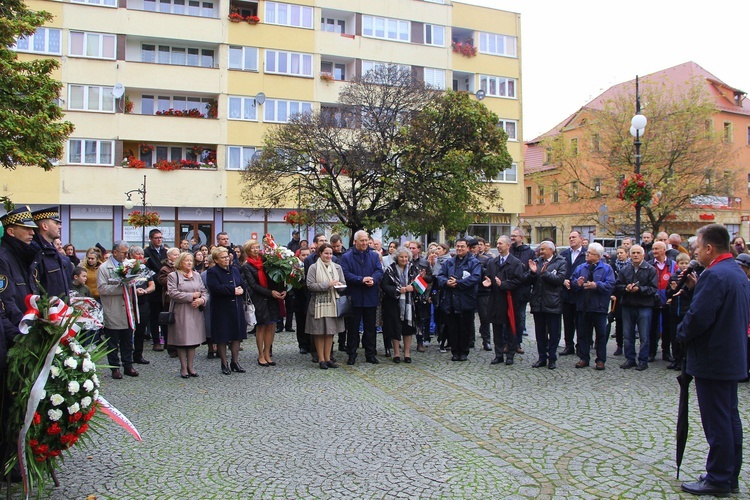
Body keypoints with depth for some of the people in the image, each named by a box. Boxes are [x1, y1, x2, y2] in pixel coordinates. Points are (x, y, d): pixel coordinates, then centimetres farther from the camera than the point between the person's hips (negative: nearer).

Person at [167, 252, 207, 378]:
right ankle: (183, 367, 11)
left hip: (195, 312, 4)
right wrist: (192, 296, -12)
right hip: (180, 313, -4)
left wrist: (201, 300, -12)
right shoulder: (173, 276, -1)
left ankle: (190, 366, 16)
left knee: (193, 339, 6)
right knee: (182, 340, 0)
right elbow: (173, 293, -13)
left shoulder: (197, 275, 13)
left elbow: (204, 291, 10)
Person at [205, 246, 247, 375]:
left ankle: (235, 362, 18)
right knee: (222, 337, 2)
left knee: (237, 335, 7)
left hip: (236, 308, 5)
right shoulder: (212, 272, -6)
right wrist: (233, 290, -15)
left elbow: (243, 285, 10)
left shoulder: (235, 270, 13)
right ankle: (224, 364, 14)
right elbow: (215, 288, -20)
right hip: (221, 309, -5)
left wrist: (240, 290, -13)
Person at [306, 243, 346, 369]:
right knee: (319, 332, 1)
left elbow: (343, 283, 12)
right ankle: (321, 359, 10)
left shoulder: (337, 267, 10)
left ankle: (328, 358, 16)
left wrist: (339, 285, -11)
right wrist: (328, 285, -16)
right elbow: (310, 285, -11)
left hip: (332, 303, 4)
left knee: (330, 331, 7)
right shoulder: (314, 268, -3)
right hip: (318, 303, -4)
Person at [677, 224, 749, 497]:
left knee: (717, 423, 0)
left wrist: (682, 332, -8)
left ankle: (718, 480, 10)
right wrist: (695, 287, 3)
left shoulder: (714, 275, -21)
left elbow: (698, 316, -26)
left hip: (712, 359, -10)